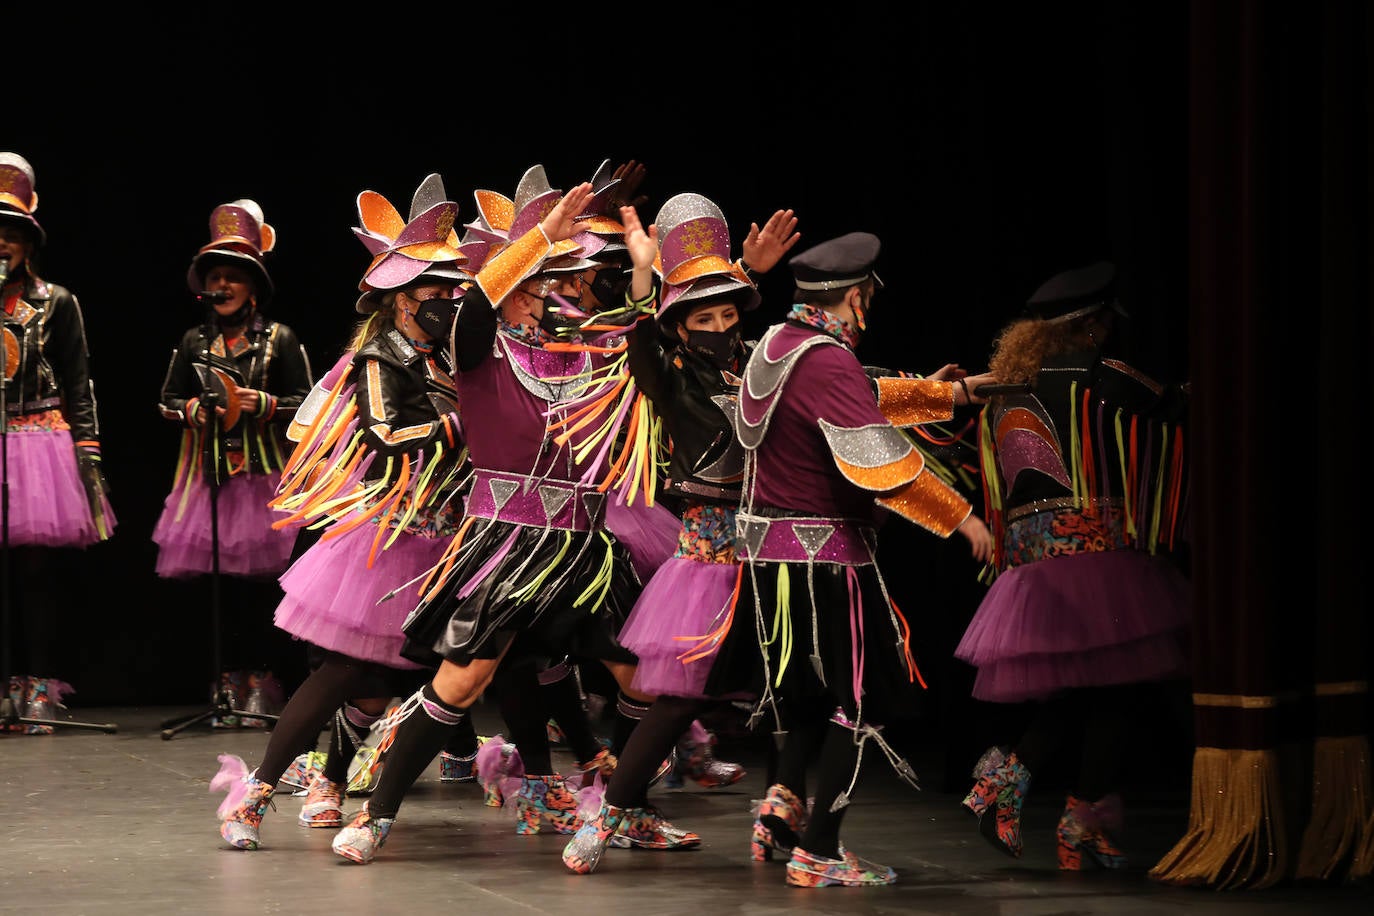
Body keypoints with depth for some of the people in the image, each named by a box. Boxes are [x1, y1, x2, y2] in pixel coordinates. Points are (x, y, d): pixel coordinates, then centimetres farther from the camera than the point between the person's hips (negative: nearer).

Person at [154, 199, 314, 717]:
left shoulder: (279, 339, 3)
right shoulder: (193, 342, 12)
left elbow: (307, 402, 2)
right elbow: (167, 401, 17)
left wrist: (263, 404, -13)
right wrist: (194, 411, -4)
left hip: (265, 477, -3)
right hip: (210, 474, 3)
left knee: (262, 583, -9)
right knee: (223, 584, 0)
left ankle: (264, 688, -4)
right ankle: (233, 688, 5)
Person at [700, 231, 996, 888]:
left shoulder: (777, 344, 9)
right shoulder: (828, 362, -20)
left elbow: (870, 400, 23)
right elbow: (882, 463, -26)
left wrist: (953, 393, 25)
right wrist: (961, 516, -18)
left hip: (766, 546, 9)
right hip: (824, 556, -9)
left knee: (815, 685, 25)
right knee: (863, 700, 1)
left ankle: (782, 804, 15)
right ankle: (818, 853, 0)